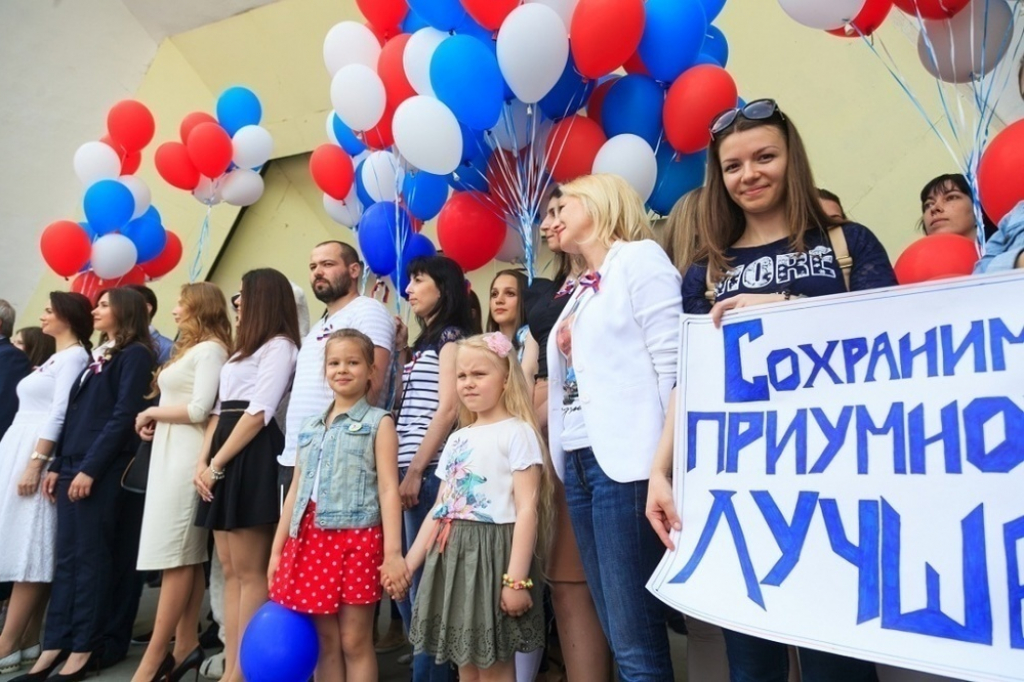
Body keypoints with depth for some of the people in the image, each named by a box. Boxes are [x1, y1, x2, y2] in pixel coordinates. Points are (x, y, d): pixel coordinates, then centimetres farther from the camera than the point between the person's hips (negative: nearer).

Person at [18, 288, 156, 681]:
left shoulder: (136, 355, -6)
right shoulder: (97, 355, 20)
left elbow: (123, 416, -15)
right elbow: (75, 415, 19)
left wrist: (91, 468, -18)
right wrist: (57, 465, 13)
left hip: (104, 471, -8)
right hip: (73, 466, 8)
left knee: (92, 557, -4)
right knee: (67, 557, 7)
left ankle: (85, 648, 4)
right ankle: (55, 645, 12)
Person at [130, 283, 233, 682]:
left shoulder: (210, 349, -8)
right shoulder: (190, 349, 22)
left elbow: (199, 410, -17)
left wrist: (152, 413, -5)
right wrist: (155, 420, 4)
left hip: (187, 457, -9)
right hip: (171, 455, 9)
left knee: (174, 553, -7)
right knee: (185, 555, 8)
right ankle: (185, 645, 12)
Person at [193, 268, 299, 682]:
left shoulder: (279, 346, -4)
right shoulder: (244, 350, 24)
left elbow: (259, 413, -13)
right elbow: (219, 410, 17)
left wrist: (217, 464, -12)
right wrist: (202, 462, 4)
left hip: (252, 459, -9)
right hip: (225, 460, 9)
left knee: (249, 572, -5)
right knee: (230, 571, 9)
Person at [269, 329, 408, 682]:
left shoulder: (378, 423, -1)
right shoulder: (310, 427, 16)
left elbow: (389, 490, -8)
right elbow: (297, 489, 17)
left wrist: (393, 553, -15)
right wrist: (277, 549, 15)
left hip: (356, 538, -5)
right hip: (310, 537, 5)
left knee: (355, 641, 2)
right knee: (325, 640, 12)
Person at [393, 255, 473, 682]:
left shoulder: (451, 336, -4)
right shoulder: (425, 341, 21)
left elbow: (448, 408, -14)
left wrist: (415, 472, -16)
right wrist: (402, 353, 16)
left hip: (429, 471, -9)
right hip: (407, 469, 9)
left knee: (423, 579, -3)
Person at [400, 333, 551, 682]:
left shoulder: (516, 432, -8)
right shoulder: (457, 439, 15)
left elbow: (526, 509, -14)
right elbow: (439, 509, 16)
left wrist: (516, 578, -19)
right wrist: (408, 564, 13)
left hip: (492, 552, -7)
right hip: (451, 555, 7)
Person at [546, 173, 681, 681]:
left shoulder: (639, 258, 0)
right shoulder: (581, 289, 22)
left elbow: (672, 364, -10)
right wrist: (564, 459, 13)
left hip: (623, 460, -8)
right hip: (579, 462, 8)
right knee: (619, 635, 12)